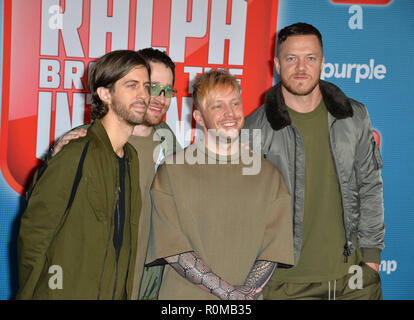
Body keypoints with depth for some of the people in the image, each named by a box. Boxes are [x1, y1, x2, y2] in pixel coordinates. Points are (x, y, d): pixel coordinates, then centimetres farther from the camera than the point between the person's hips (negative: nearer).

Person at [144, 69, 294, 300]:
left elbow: (275, 246, 0)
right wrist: (229, 292, -14)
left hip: (247, 301, 2)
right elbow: (171, 249, -9)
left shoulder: (268, 174, 6)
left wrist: (246, 292, -14)